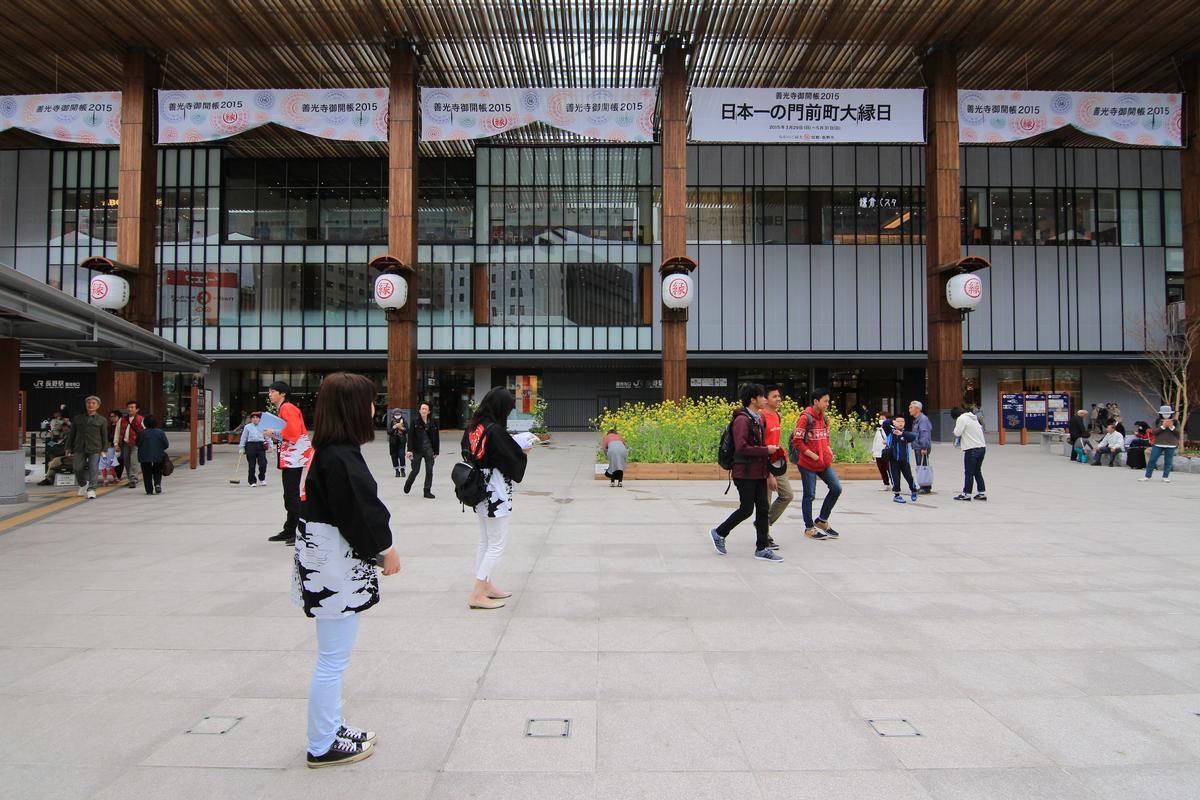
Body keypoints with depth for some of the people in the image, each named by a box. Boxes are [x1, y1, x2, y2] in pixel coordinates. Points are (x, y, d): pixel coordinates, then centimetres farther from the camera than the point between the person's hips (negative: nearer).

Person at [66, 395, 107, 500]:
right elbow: (72, 434, 15)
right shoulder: (78, 418, 12)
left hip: (95, 449, -2)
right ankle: (83, 485, 27)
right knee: (78, 468, 2)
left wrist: (103, 450, 0)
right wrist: (69, 447, 11)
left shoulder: (101, 420, 5)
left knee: (93, 469, -7)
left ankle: (91, 489, 0)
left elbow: (105, 436, 5)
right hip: (79, 448, 2)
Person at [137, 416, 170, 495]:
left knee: (147, 474, 8)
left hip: (145, 457, 0)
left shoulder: (141, 433, -8)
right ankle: (157, 484, -7)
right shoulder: (160, 432, -8)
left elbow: (137, 444, 1)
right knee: (157, 472, 16)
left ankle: (149, 490, 6)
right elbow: (166, 445, -5)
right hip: (158, 457, 0)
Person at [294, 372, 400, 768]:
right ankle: (322, 747, 18)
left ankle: (331, 728, 35)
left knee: (332, 658, 21)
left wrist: (380, 545, 11)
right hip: (336, 570, -10)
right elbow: (359, 512, -20)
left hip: (325, 563, 10)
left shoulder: (323, 450, 8)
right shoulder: (341, 457, -22)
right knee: (333, 661, 4)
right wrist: (386, 549, -5)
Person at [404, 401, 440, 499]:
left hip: (429, 450, 2)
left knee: (429, 471, 0)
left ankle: (427, 491, 10)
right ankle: (408, 484, 34)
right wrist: (410, 450, -14)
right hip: (417, 450, -2)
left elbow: (436, 437, 6)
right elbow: (410, 436, -6)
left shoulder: (432, 422, 2)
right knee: (415, 470, 6)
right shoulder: (415, 422, -4)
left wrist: (436, 451, 6)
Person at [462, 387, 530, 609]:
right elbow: (514, 459, -19)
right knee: (498, 544, 1)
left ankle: (485, 585, 28)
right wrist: (524, 452, 5)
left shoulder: (471, 426, 3)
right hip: (495, 493, -9)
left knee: (485, 541, 19)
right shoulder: (496, 431, -22)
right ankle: (478, 595, 2)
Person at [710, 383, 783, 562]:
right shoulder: (742, 420, -15)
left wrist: (770, 450, 7)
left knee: (762, 509, 7)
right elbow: (741, 447, -24)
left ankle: (762, 548, 13)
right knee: (746, 509, -3)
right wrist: (766, 450, -18)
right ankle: (719, 533, 18)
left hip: (759, 473, 9)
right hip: (746, 473, -9)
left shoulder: (758, 419, 14)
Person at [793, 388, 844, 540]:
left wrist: (828, 450, 4)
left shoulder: (824, 418, 9)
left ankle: (822, 520, 18)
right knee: (809, 495, 2)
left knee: (836, 488, 1)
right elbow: (797, 442, -15)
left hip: (824, 462, 7)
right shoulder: (805, 418, -14)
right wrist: (812, 455, -16)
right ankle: (809, 528, 16)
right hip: (807, 463, -7)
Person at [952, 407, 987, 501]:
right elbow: (981, 428, 21)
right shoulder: (973, 417, 19)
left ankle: (966, 494, 3)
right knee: (977, 471, 16)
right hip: (982, 447, 8)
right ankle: (982, 493, 17)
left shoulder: (961, 418, -7)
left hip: (971, 449, -8)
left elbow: (957, 433, -14)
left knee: (968, 472, -1)